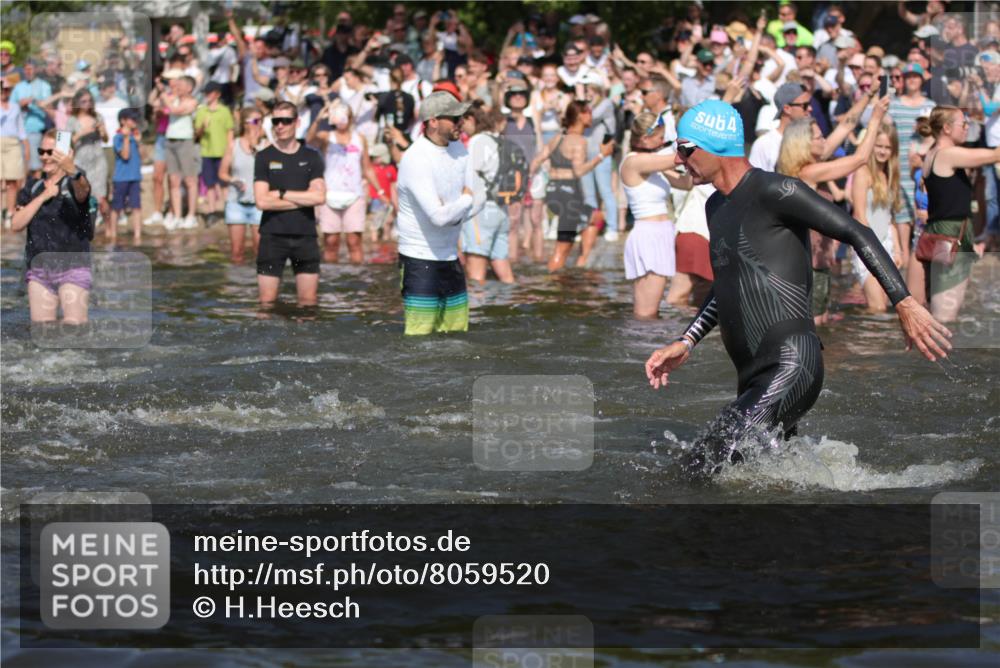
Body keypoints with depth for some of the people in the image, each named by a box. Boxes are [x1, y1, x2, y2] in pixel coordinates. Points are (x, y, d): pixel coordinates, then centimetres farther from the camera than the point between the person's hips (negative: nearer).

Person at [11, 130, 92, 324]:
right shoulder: (33, 187, 12)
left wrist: (72, 170, -57)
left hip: (73, 267, -5)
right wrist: (42, 197, -10)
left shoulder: (72, 184, -5)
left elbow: (83, 190, -33)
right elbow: (16, 224, 0)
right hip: (39, 269, 5)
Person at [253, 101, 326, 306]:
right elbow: (262, 201, -9)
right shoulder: (264, 157, 2)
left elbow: (319, 196, -5)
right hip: (273, 236, -1)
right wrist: (302, 199, -7)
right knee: (267, 302, -3)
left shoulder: (311, 157, 7)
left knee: (308, 302, 2)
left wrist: (282, 193, -8)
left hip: (305, 235, 1)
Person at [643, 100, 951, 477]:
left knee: (704, 466, -22)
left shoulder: (773, 192, -8)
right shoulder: (716, 208, 20)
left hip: (791, 367, -10)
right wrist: (685, 343, 23)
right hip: (753, 381, 10)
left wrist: (905, 304, -18)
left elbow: (857, 234, -12)